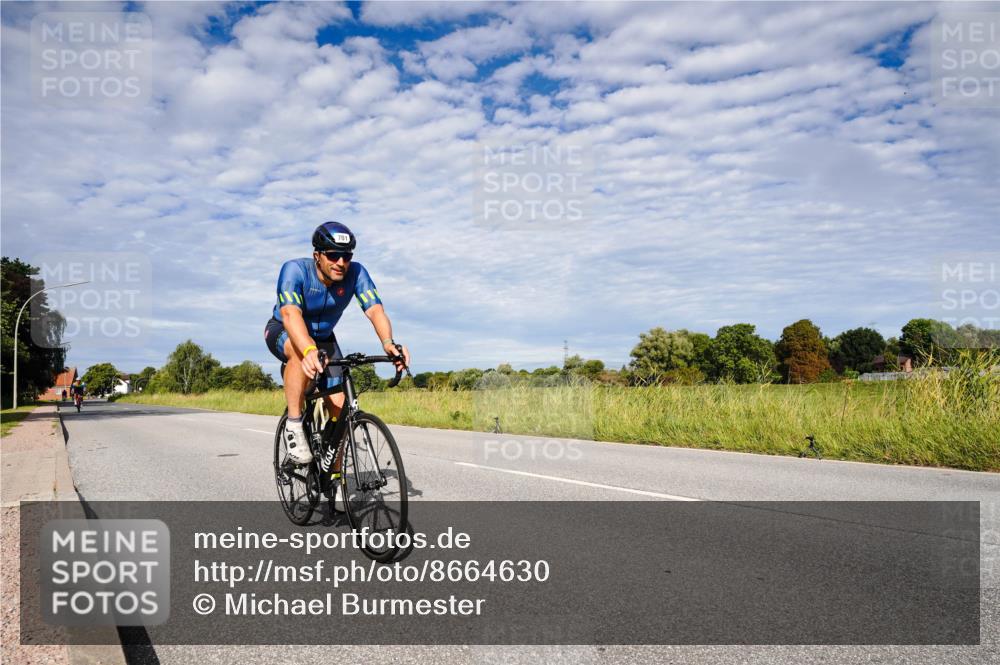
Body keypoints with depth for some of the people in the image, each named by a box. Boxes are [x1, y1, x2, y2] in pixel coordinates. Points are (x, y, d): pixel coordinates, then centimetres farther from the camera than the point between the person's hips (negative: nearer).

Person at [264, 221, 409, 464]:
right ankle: (294, 425, -24)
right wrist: (309, 350, -65)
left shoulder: (355, 273, -23)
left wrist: (388, 342, -56)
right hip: (283, 332, -3)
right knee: (301, 352, -40)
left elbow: (375, 309, -35)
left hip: (323, 338, 4)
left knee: (339, 406, -9)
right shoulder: (295, 269, -31)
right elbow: (290, 313, -46)